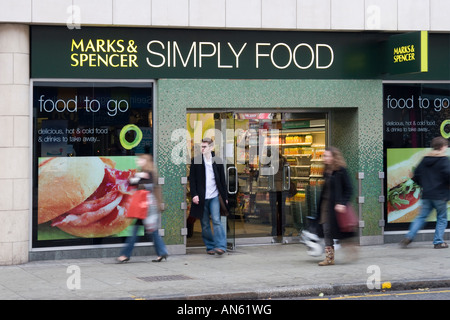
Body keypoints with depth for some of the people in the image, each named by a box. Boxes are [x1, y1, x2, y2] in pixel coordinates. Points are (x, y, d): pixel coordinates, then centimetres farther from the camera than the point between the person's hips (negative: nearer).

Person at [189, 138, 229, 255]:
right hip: (201, 197, 1)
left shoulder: (217, 161, 5)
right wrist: (194, 194, -7)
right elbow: (192, 179, 4)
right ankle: (210, 246, 14)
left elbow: (222, 180, 10)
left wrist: (225, 196, 9)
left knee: (216, 220, -13)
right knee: (205, 224, 5)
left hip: (214, 196, -1)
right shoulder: (196, 161, 3)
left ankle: (220, 246, -14)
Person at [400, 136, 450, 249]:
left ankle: (409, 237, -5)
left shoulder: (425, 159, 11)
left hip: (426, 194, 5)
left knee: (421, 217, 9)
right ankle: (438, 242, 6)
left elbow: (416, 176, 12)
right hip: (440, 195, -5)